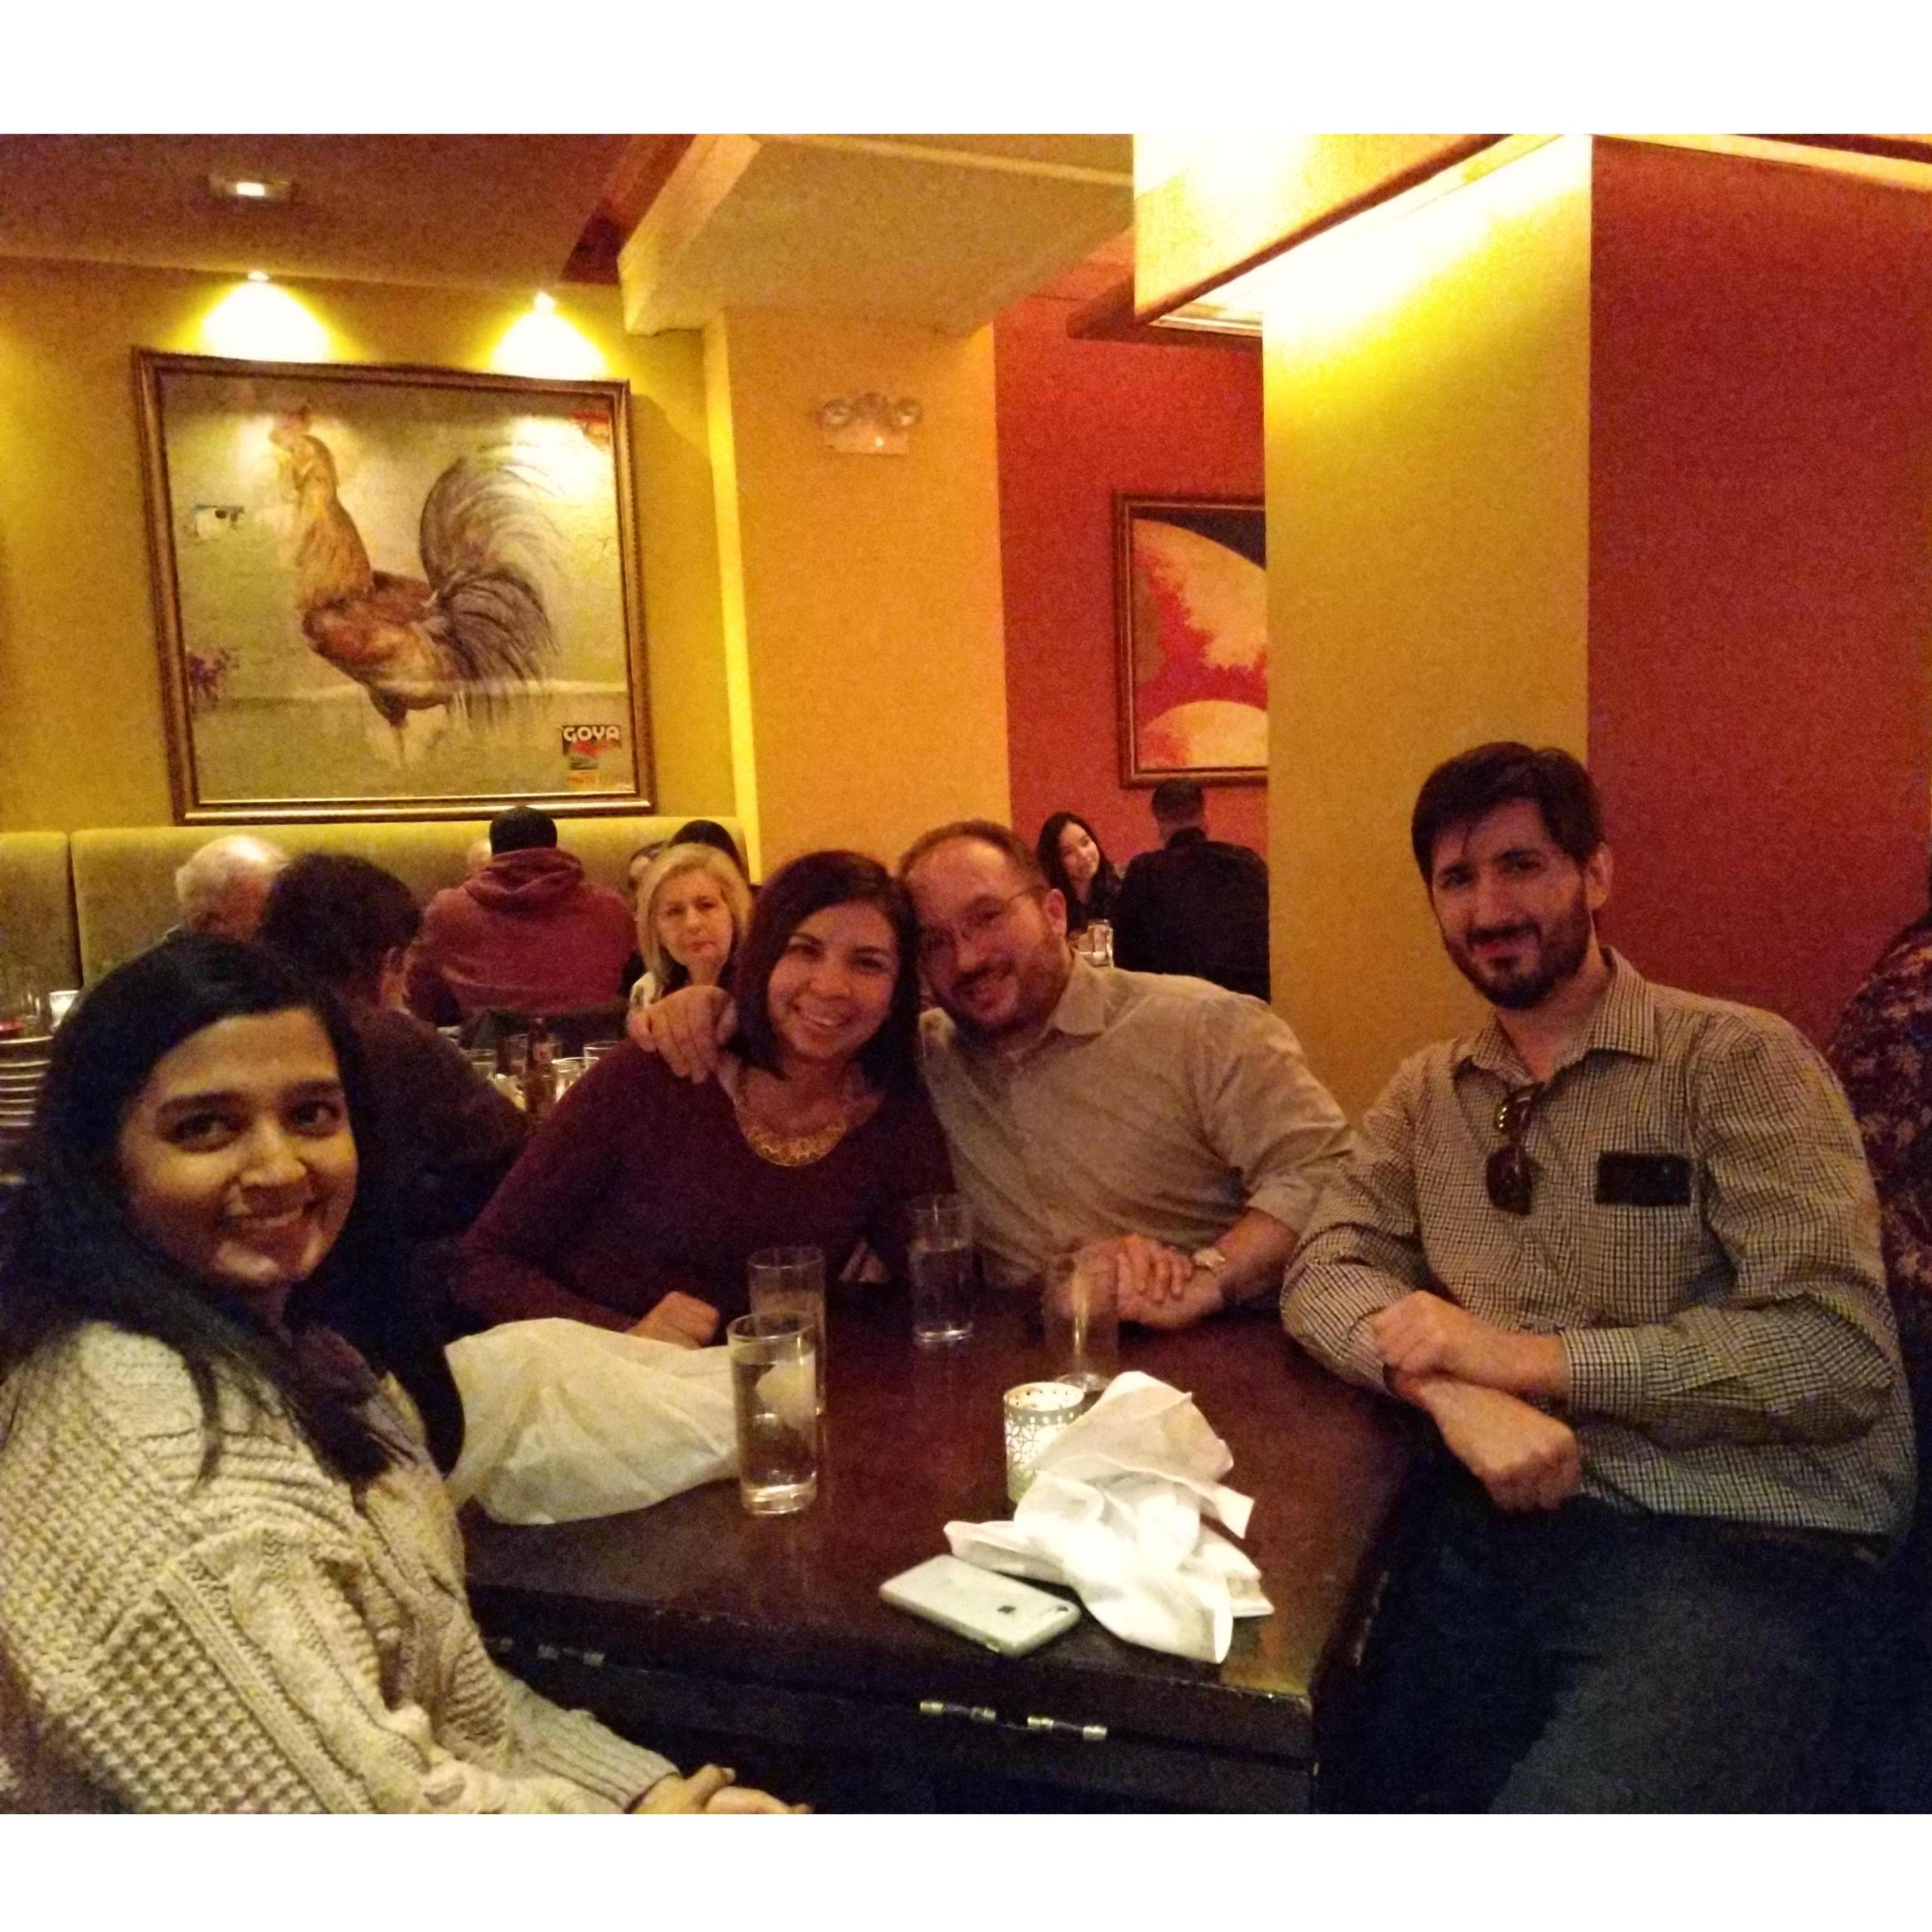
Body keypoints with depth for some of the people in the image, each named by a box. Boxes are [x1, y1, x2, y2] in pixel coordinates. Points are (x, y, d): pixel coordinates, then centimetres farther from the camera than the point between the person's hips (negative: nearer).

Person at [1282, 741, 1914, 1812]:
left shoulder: (1738, 1060, -4)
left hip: (1749, 1545, -3)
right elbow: (1325, 1273, 6)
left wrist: (1525, 1356, -14)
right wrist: (1451, 1388, -15)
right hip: (1503, 1518, 4)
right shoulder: (1426, 1092, 13)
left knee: (1573, 1804, -29)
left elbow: (1840, 1352, -12)